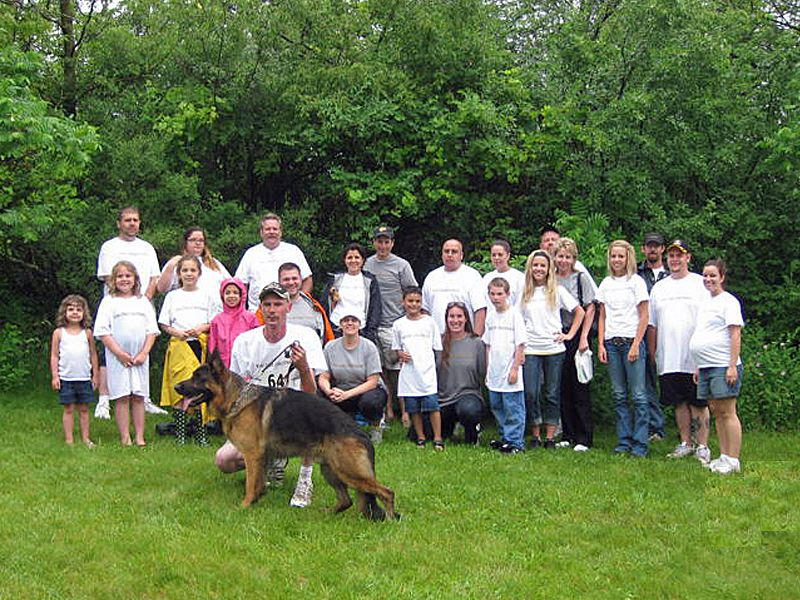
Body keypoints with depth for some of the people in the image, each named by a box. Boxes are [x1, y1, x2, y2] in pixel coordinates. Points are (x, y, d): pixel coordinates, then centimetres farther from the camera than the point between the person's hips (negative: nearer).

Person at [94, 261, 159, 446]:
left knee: (139, 397, 4)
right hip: (118, 358, -2)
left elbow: (152, 330, 7)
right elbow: (102, 332, -5)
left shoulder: (143, 301, 11)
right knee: (122, 398, -1)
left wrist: (144, 353, -6)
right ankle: (125, 438, 2)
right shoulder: (109, 302, 3)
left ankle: (140, 438, 7)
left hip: (140, 358, 2)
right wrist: (119, 353, -12)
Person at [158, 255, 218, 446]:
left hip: (200, 344, 0)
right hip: (179, 344, 0)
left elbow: (215, 322, 10)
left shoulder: (206, 296, 11)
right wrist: (176, 332, -8)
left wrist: (202, 328, -8)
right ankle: (179, 433, -1)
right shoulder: (173, 296, 11)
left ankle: (201, 432, 4)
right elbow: (163, 324, 10)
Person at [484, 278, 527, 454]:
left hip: (509, 373, -6)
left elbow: (520, 345, -9)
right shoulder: (490, 317, 10)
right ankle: (504, 438, 25)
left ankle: (515, 442, 1)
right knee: (497, 408, 13)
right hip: (494, 374, 6)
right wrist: (488, 371, 12)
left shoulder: (514, 315, -8)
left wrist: (515, 369, -13)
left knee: (513, 409, -4)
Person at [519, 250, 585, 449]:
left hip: (553, 349, -1)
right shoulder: (524, 292, 9)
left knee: (552, 394, 2)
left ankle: (550, 437, 7)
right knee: (530, 393, -4)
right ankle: (535, 436, 7)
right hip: (530, 349, 1)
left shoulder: (557, 291, 5)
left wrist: (570, 334, 3)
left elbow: (579, 312, 10)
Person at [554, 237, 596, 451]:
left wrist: (583, 337, -10)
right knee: (562, 388, 6)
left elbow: (589, 309, -3)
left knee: (580, 387, -4)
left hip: (576, 336, -4)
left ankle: (584, 438, -1)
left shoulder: (581, 277, -1)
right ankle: (568, 435, 13)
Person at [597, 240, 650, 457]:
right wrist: (601, 345, 4)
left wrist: (636, 345, -11)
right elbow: (602, 317, 14)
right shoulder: (606, 284, 12)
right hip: (611, 342, 4)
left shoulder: (636, 282, 0)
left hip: (631, 341, -4)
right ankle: (624, 441, 10)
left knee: (638, 395, -5)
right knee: (619, 396, 5)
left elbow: (644, 316, -4)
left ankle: (640, 443, -2)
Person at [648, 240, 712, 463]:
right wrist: (651, 354, 11)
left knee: (698, 403, -2)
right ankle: (686, 444, 17)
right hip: (668, 359, 4)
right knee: (679, 403, 9)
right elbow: (652, 325, 16)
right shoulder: (658, 288, 15)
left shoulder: (700, 284, 1)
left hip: (694, 359, -4)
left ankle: (702, 446, 4)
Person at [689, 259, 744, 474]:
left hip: (723, 366, -8)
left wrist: (732, 366, -18)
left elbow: (735, 335, -12)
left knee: (727, 412, -6)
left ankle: (733, 460, -4)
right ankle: (723, 456, 15)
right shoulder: (706, 303, 19)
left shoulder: (728, 301, -6)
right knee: (716, 412, 10)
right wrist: (699, 367, 20)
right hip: (706, 367, 8)